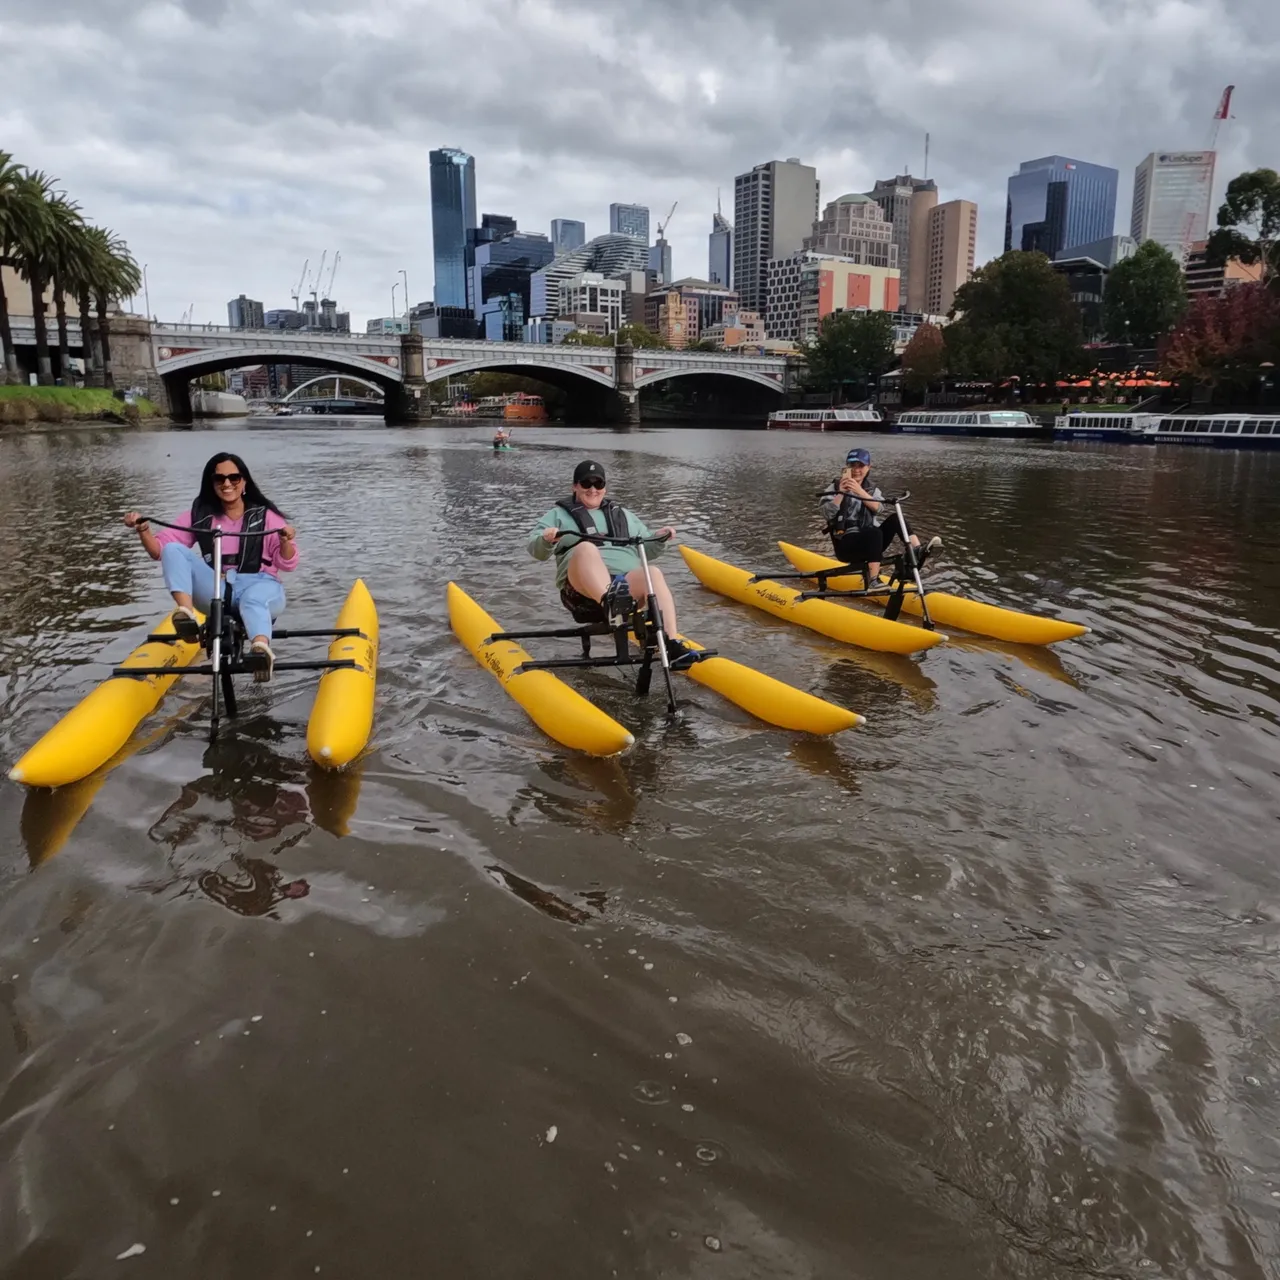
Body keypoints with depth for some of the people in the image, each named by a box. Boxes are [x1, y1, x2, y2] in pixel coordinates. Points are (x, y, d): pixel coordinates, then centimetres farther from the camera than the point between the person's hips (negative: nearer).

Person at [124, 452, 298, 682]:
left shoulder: (265, 516, 6)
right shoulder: (199, 515, 13)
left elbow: (287, 564, -2)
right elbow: (159, 549, 7)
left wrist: (286, 542, -23)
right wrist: (144, 531, -13)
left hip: (259, 586, -3)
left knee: (252, 600, -39)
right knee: (173, 550, -15)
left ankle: (261, 648, -69)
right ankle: (186, 613, -36)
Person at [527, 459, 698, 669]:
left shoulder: (623, 515, 32)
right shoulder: (559, 515, 22)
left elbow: (646, 550, 30)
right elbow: (536, 550, 10)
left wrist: (659, 540, 8)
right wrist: (546, 540, -14)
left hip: (626, 584, 3)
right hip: (582, 587, -3)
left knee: (653, 574, -31)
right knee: (586, 547, -34)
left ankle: (673, 646, -45)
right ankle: (610, 603, -64)